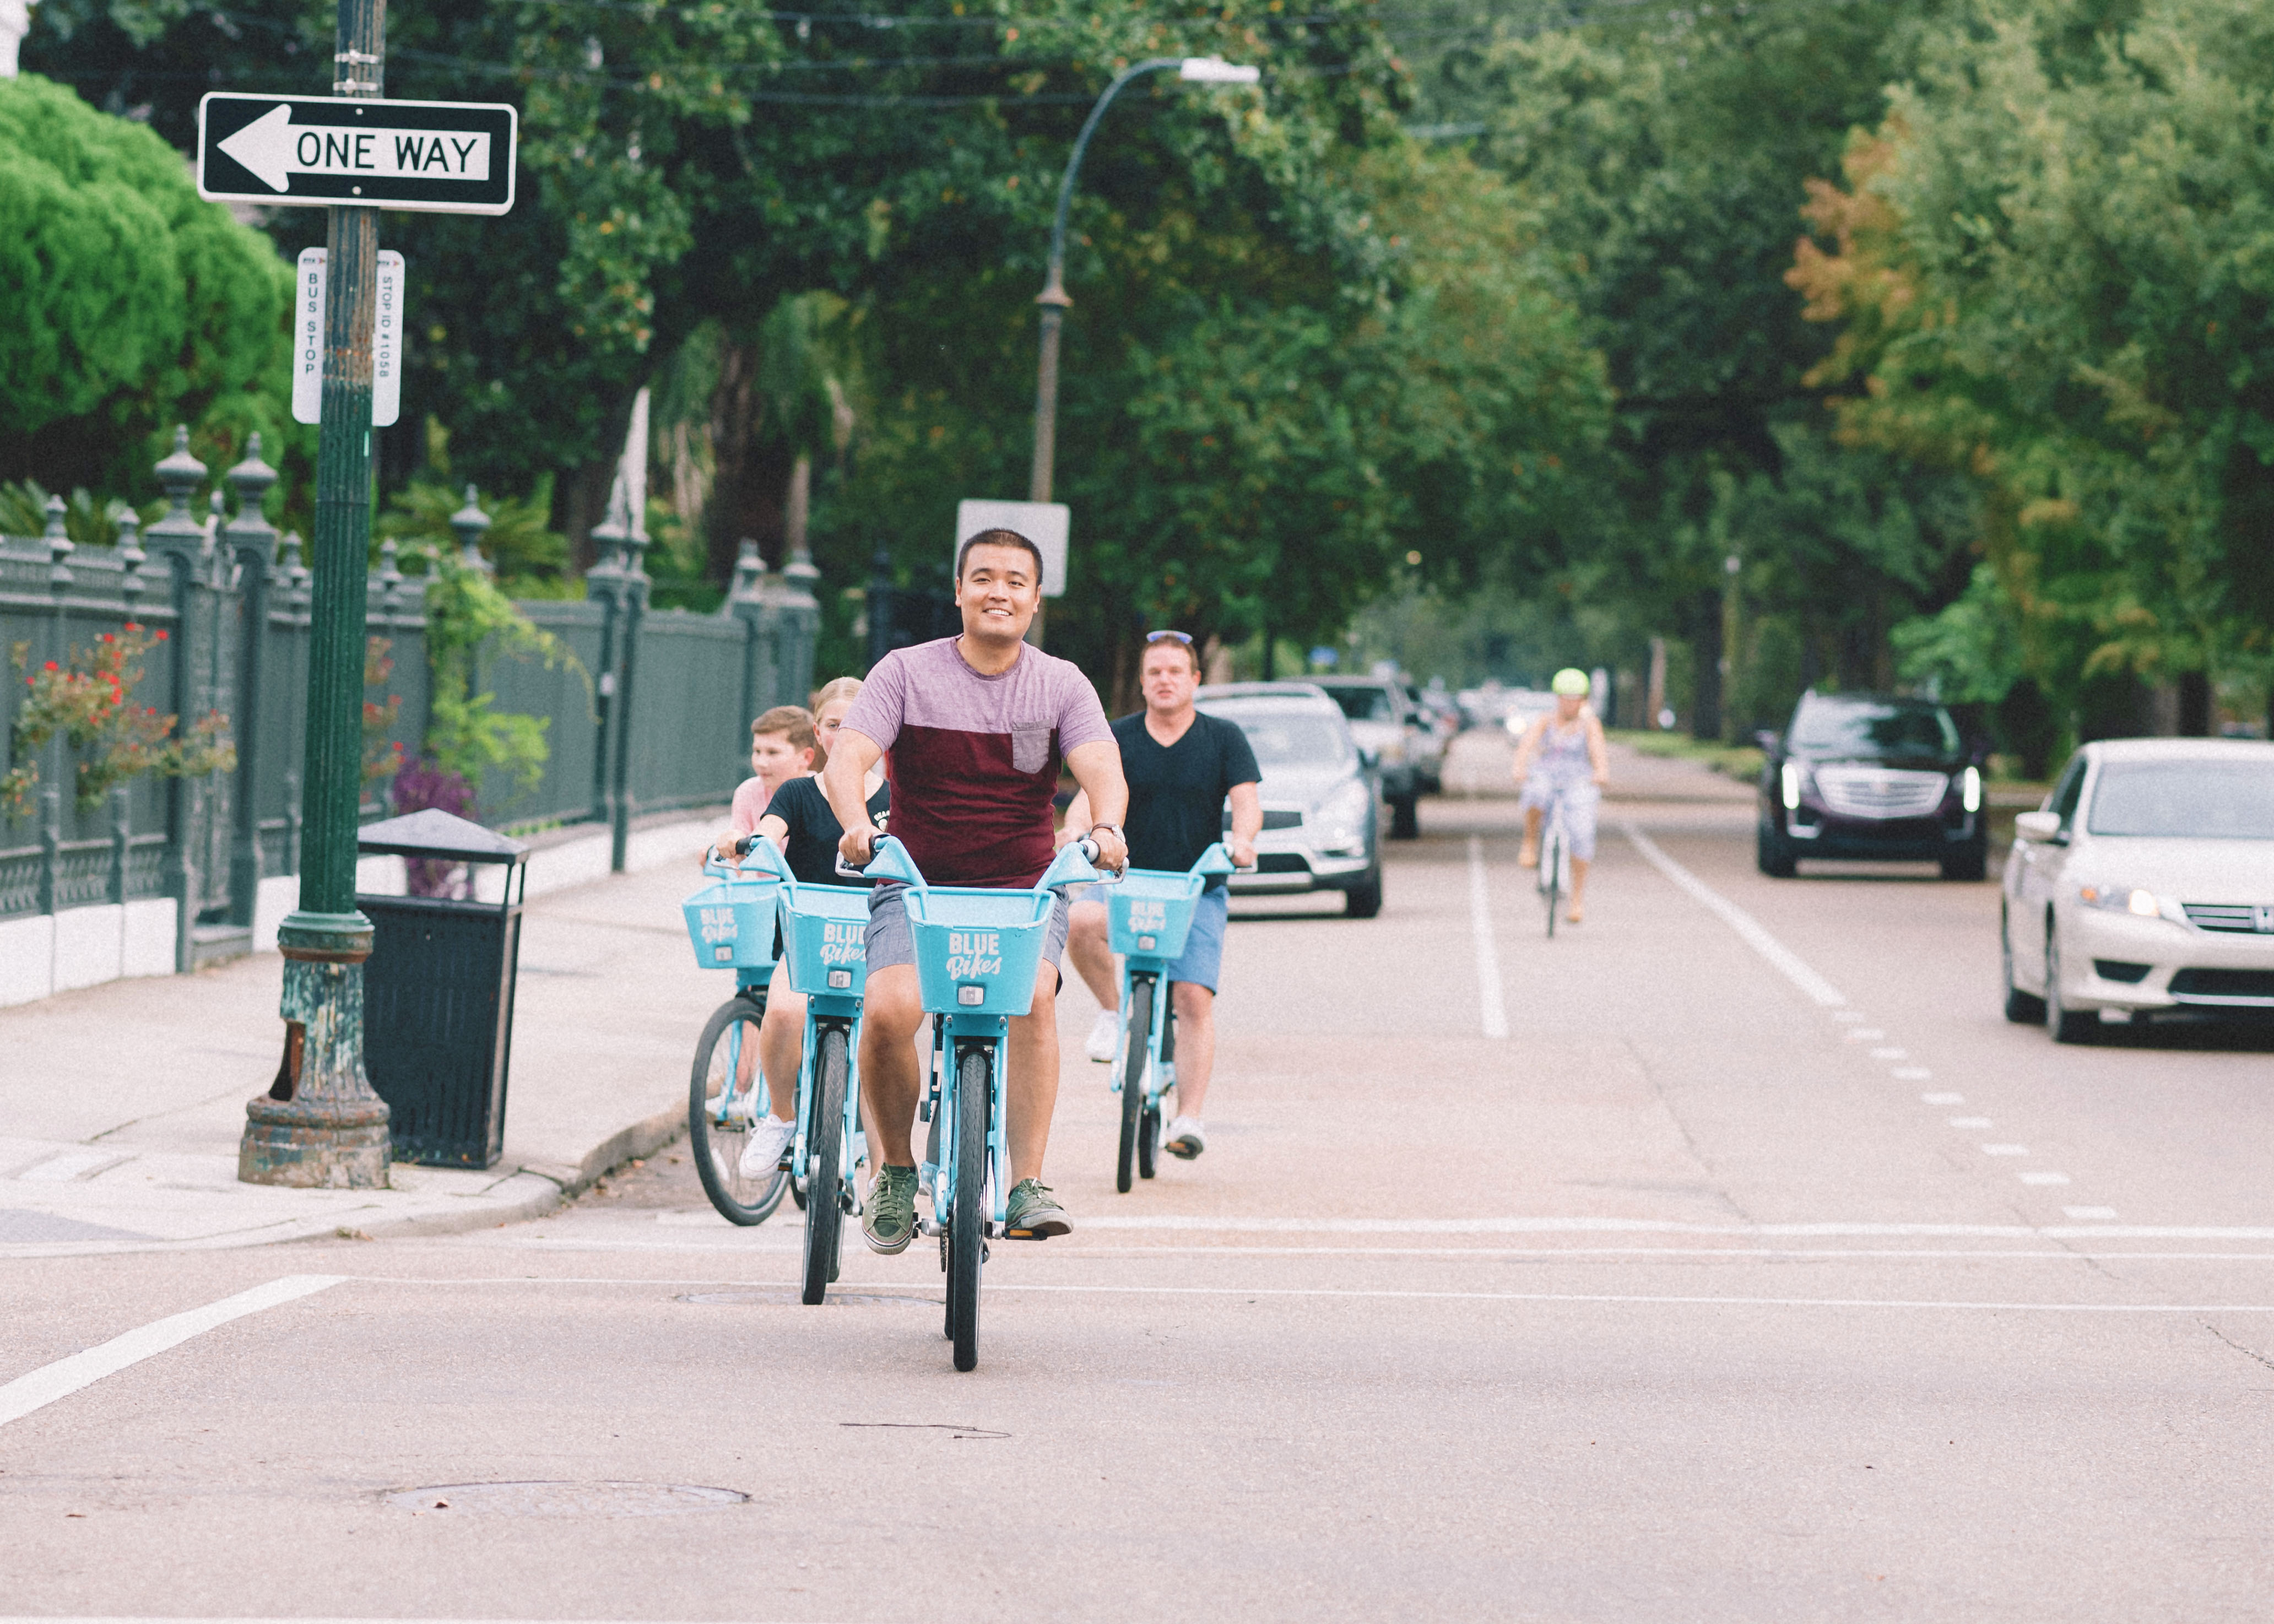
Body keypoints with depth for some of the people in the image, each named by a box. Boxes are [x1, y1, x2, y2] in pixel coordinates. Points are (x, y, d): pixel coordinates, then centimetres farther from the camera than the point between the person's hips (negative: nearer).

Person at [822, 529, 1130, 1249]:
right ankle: (893, 1172, -2)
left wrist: (1107, 826, -36)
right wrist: (856, 822, -36)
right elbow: (846, 759, -13)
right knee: (889, 1009, -27)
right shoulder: (907, 673, 0)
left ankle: (1028, 1185, -27)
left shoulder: (1062, 685, 3)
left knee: (1031, 997, -31)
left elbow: (1102, 769, -12)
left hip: (1025, 889, 0)